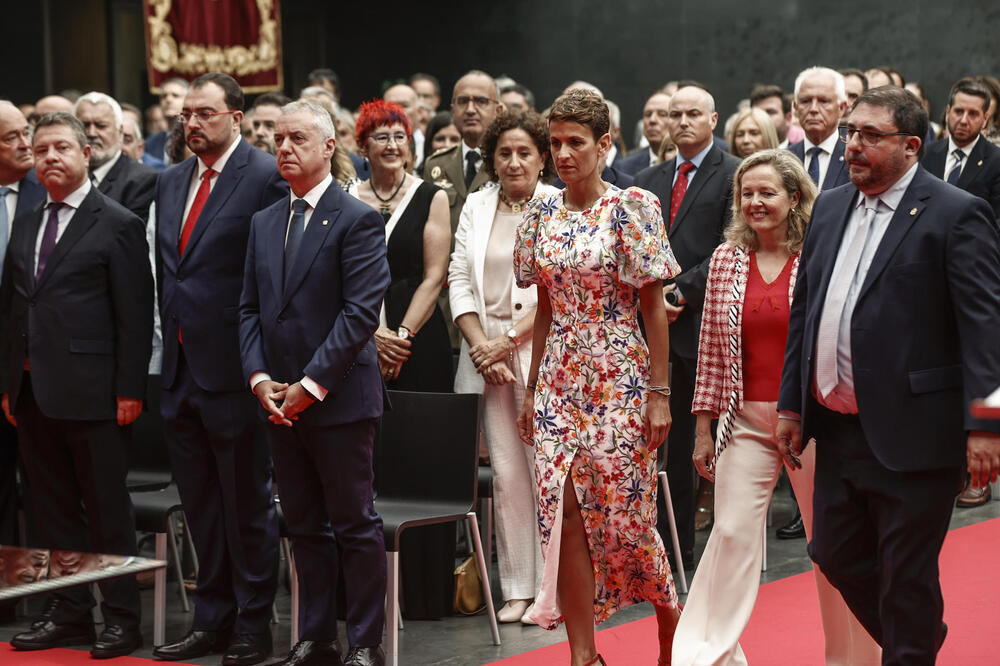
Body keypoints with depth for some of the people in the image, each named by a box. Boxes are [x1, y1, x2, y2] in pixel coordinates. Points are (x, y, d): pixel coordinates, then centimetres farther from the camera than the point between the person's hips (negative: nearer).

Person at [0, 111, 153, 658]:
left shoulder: (119, 225, -4)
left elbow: (136, 315, -7)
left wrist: (130, 389, -12)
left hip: (91, 392, -6)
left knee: (107, 510, 0)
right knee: (51, 510, 11)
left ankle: (122, 618, 7)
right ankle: (68, 613, 19)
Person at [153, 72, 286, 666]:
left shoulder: (267, 177, -11)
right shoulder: (171, 183, 14)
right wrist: (172, 339, 12)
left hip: (232, 368, -7)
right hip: (182, 367, 8)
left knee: (248, 501, 3)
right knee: (200, 504, 15)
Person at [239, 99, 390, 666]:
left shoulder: (358, 220, -7)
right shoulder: (265, 223, 14)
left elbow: (362, 312, -14)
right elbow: (251, 308, 14)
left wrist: (313, 384, -15)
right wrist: (259, 378, -1)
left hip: (339, 397, -6)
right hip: (280, 400, 7)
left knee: (355, 526, 0)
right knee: (305, 527, 11)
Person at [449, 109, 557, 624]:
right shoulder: (476, 207, 12)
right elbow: (460, 281, 9)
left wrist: (509, 340, -10)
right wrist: (480, 346, -3)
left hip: (541, 350, -3)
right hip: (486, 352, 3)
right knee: (505, 473, 2)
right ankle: (517, 588, 8)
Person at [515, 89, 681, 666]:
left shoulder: (633, 208, -7)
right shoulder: (543, 215, 9)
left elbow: (653, 304, -7)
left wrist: (659, 391, -11)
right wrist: (533, 388, 13)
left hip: (620, 380, -4)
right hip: (560, 381, 5)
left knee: (624, 510, 0)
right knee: (563, 514, -1)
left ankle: (670, 613, 26)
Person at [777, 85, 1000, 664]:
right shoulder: (831, 208, 11)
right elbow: (804, 310, 17)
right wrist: (791, 403, 14)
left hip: (912, 433, -7)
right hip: (838, 427, 7)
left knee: (907, 577, 2)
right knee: (836, 554, 15)